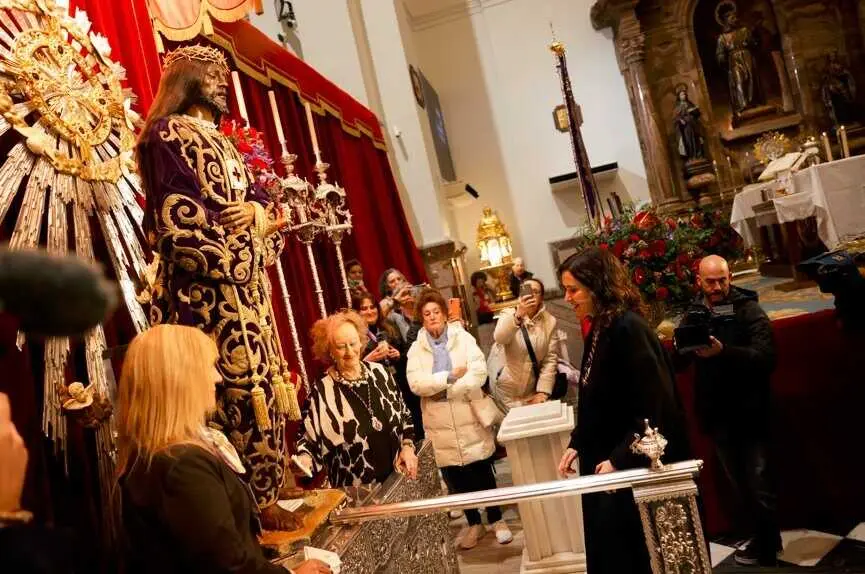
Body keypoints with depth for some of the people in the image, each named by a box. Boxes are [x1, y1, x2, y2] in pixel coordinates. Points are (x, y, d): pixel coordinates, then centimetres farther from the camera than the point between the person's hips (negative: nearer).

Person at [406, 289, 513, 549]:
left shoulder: (463, 337, 0)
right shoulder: (416, 349, 3)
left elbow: (479, 372, -13)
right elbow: (416, 384, -11)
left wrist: (443, 390, -19)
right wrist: (450, 376, -18)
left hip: (470, 418, -1)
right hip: (441, 426, 2)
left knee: (483, 473, 9)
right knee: (456, 478, 12)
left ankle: (497, 520, 29)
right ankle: (474, 524, 31)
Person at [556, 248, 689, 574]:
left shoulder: (628, 328, -19)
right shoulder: (597, 330, 8)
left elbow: (655, 408, -21)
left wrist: (619, 459, -20)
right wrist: (576, 446, 7)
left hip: (636, 468, -8)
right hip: (604, 466, 8)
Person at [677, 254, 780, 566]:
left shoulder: (749, 309, -8)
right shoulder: (692, 314, 3)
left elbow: (766, 357, -21)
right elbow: (676, 362, -1)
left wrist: (723, 351, -35)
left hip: (750, 412, -4)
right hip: (716, 415, 4)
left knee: (759, 485, -1)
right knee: (740, 485, 17)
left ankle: (766, 547, 19)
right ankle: (765, 538, 36)